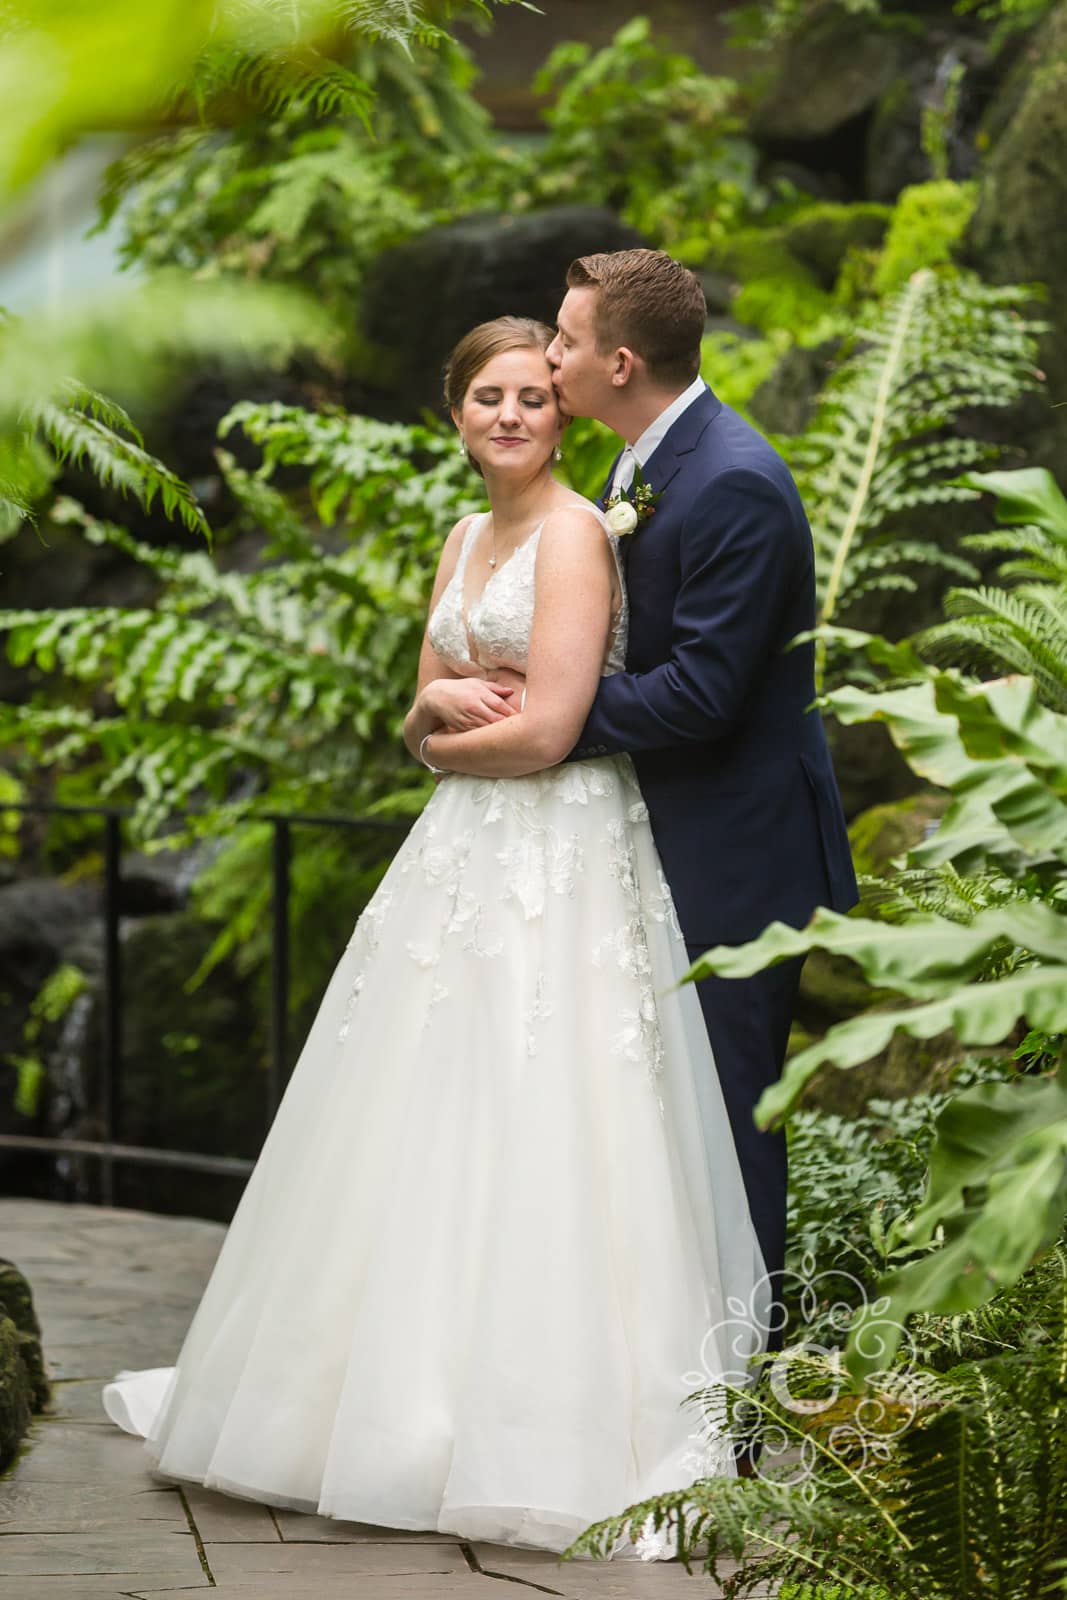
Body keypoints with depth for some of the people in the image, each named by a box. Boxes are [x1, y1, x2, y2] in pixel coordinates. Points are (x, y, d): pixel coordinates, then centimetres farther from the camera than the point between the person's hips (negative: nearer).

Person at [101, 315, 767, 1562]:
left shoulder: (572, 533, -10)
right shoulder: (463, 539, 16)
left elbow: (547, 730, -18)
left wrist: (441, 736, -1)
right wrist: (440, 706, -5)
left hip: (559, 860, -8)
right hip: (465, 853, 8)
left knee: (534, 1146, -7)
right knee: (431, 1132, 11)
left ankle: (564, 1429, 1)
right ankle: (420, 1387, 22)